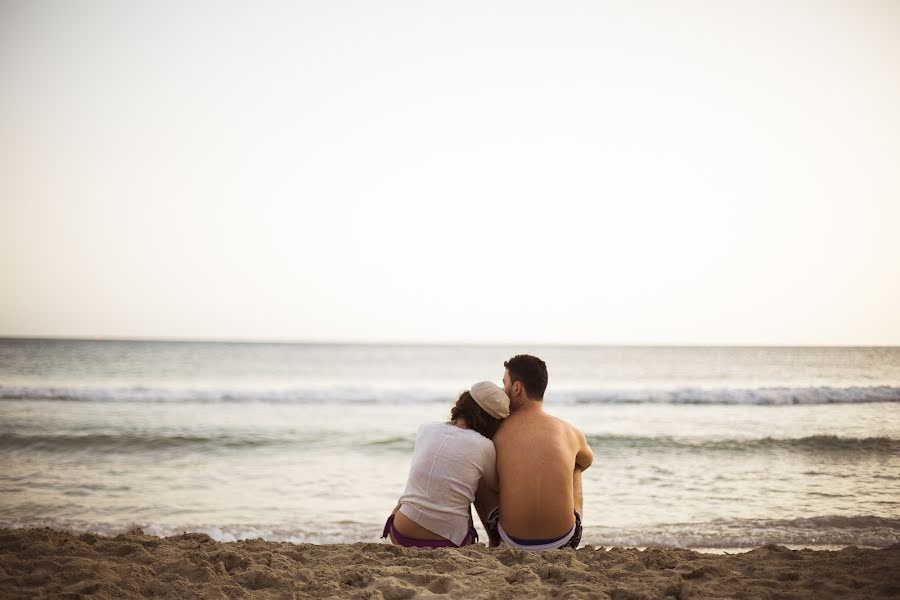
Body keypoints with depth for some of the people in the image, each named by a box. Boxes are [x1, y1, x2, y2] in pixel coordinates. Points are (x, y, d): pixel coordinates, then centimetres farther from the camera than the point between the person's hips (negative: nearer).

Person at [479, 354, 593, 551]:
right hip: (562, 538, 1)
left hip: (514, 539, -1)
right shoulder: (571, 433, 1)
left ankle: (495, 543, 40)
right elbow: (587, 460, 26)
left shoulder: (496, 433, -4)